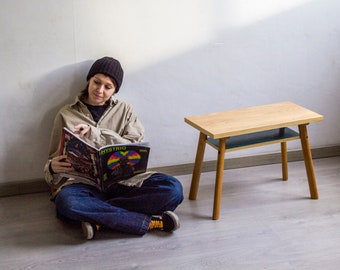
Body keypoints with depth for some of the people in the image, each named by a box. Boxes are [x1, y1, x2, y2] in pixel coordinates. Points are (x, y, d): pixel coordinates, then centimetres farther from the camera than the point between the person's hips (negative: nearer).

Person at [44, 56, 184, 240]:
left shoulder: (124, 110, 13)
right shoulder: (66, 115, 12)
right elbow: (55, 159, 12)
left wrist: (95, 134, -15)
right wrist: (53, 168, -13)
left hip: (123, 180, 2)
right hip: (85, 183, -1)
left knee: (173, 189, -26)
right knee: (65, 202, -38)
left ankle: (98, 217, -23)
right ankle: (149, 222, -27)